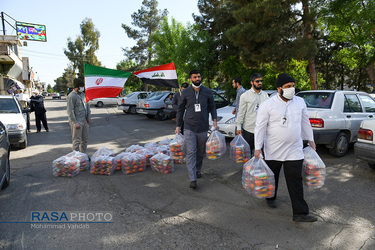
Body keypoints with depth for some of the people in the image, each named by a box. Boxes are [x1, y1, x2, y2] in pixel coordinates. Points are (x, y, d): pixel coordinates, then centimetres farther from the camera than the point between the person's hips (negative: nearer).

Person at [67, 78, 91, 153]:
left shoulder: (83, 94, 13)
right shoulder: (71, 96, -13)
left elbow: (87, 105, 22)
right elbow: (70, 111, -16)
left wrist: (89, 116, 11)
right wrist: (75, 123, -20)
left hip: (84, 121, 8)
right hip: (77, 122, -8)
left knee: (85, 139, 14)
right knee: (77, 141, -2)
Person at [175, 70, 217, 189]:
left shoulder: (208, 92, 4)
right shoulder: (185, 92, 1)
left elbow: (212, 107, 11)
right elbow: (180, 109, 7)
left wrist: (214, 121, -2)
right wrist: (178, 126, 4)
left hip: (203, 127, 2)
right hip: (189, 127, -2)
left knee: (201, 152, 13)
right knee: (191, 152, -8)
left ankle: (198, 170, 37)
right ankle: (192, 179, -6)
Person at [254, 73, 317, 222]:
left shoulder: (300, 102, 4)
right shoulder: (267, 105, -10)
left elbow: (305, 122, 17)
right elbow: (260, 127, -10)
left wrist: (310, 139, 20)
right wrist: (258, 148, -13)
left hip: (294, 150, 2)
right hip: (273, 150, -2)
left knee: (295, 180, -2)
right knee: (272, 176, 17)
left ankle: (300, 213, 4)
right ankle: (271, 197, 43)